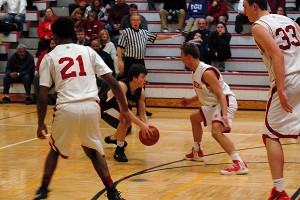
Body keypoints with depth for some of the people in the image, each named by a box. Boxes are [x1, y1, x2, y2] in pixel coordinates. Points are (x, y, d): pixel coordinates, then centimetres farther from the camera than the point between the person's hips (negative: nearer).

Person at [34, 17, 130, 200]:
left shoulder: (49, 57, 10)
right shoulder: (88, 51, 15)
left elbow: (43, 97, 4)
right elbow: (113, 82, 8)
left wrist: (41, 124, 14)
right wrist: (125, 109, 14)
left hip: (67, 108, -1)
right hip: (91, 107, 2)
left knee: (56, 149, 26)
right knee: (93, 150, 25)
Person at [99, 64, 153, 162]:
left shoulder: (141, 91, -14)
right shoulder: (122, 86, -37)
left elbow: (142, 113, -9)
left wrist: (147, 125, -30)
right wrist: (141, 124, -50)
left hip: (114, 108, 8)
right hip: (103, 106, -8)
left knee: (127, 129, 21)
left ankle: (111, 138, 56)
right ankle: (119, 151, -17)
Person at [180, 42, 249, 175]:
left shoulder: (207, 72, -22)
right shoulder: (195, 71, 9)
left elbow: (221, 94, -26)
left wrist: (224, 115, -36)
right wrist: (190, 100, 29)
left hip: (226, 102, -12)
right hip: (214, 104, 12)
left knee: (216, 132, -31)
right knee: (194, 118, 30)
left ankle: (240, 164, -38)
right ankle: (197, 153, 47)